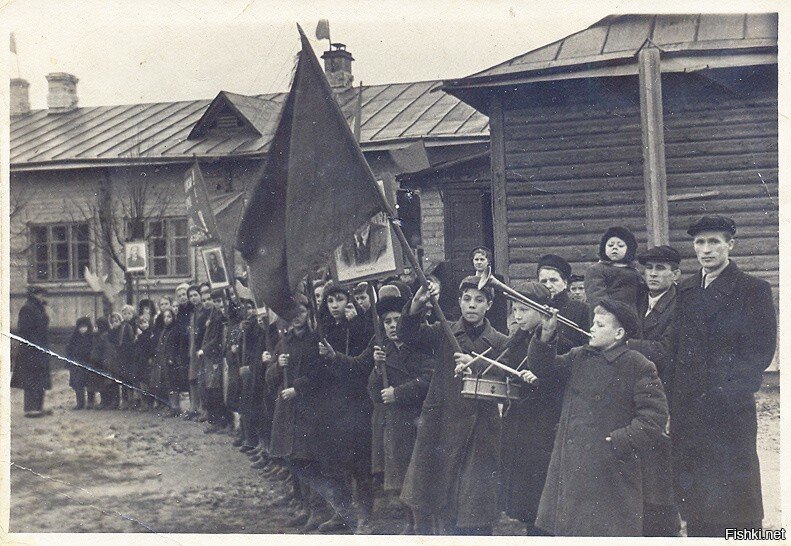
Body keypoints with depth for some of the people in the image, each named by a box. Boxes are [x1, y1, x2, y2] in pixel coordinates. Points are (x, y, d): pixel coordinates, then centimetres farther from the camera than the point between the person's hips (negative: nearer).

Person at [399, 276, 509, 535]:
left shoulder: (500, 344, 3)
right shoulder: (443, 333, 5)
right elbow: (408, 336, -9)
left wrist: (475, 368, -24)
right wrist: (416, 305, -27)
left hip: (479, 434, -1)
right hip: (439, 429, 2)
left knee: (473, 517, 0)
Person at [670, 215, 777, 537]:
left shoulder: (753, 290, -2)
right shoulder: (685, 290, 14)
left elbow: (762, 349, -8)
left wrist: (730, 391, -17)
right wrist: (675, 395, 4)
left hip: (729, 407, -5)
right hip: (687, 407, 5)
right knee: (692, 488, 9)